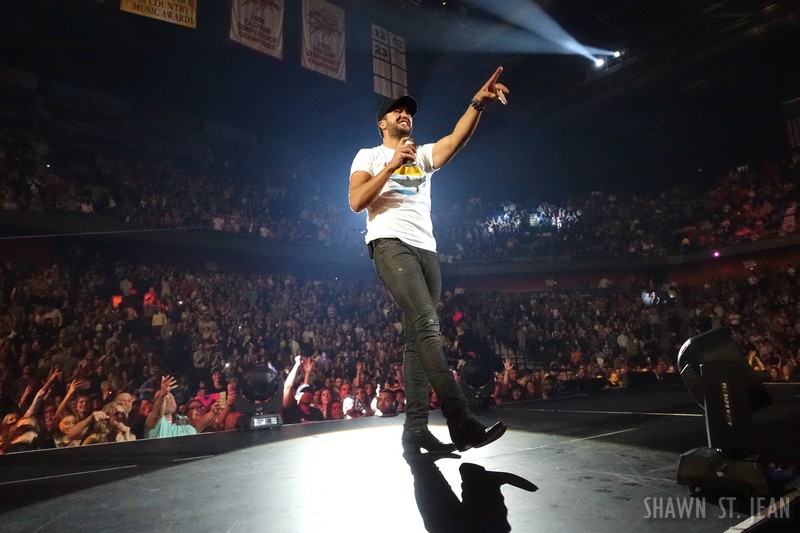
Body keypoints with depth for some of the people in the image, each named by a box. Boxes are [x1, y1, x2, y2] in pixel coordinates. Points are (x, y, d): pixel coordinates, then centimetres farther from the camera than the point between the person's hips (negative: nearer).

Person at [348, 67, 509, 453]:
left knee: (417, 338, -1)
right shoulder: (368, 156, 16)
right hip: (391, 244, -5)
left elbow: (456, 140, 4)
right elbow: (356, 201, -1)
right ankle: (461, 422, -27)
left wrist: (478, 103, -13)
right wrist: (392, 166, -8)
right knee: (427, 325, -23)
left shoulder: (423, 155, 25)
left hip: (426, 249, 5)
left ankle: (415, 430, 1)